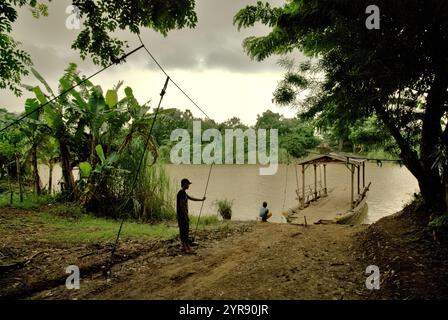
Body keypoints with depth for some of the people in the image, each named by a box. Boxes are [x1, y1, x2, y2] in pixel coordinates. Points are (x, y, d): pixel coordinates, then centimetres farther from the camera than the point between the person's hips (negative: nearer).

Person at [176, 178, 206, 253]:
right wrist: (186, 216, -20)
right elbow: (182, 205, -21)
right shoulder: (182, 193, -16)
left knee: (183, 230, 13)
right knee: (185, 231, -8)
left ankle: (184, 246, 19)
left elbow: (191, 198, 28)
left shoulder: (183, 193, 16)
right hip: (182, 215, -10)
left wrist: (201, 200, 33)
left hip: (182, 215, 10)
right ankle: (187, 247, -6)